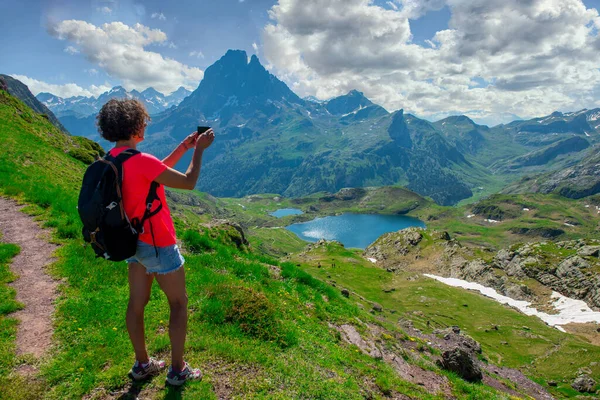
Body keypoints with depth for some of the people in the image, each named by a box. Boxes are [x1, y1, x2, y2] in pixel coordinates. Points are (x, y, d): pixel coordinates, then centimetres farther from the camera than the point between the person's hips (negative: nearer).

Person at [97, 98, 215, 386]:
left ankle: (142, 364, 34)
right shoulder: (141, 161, -26)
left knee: (137, 302, 17)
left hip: (134, 241, 9)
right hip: (158, 245, -8)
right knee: (179, 304, 8)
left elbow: (157, 171, 13)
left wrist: (182, 148, 12)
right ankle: (177, 370, 19)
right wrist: (199, 150, -7)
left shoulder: (112, 160, 2)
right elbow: (188, 182, -19)